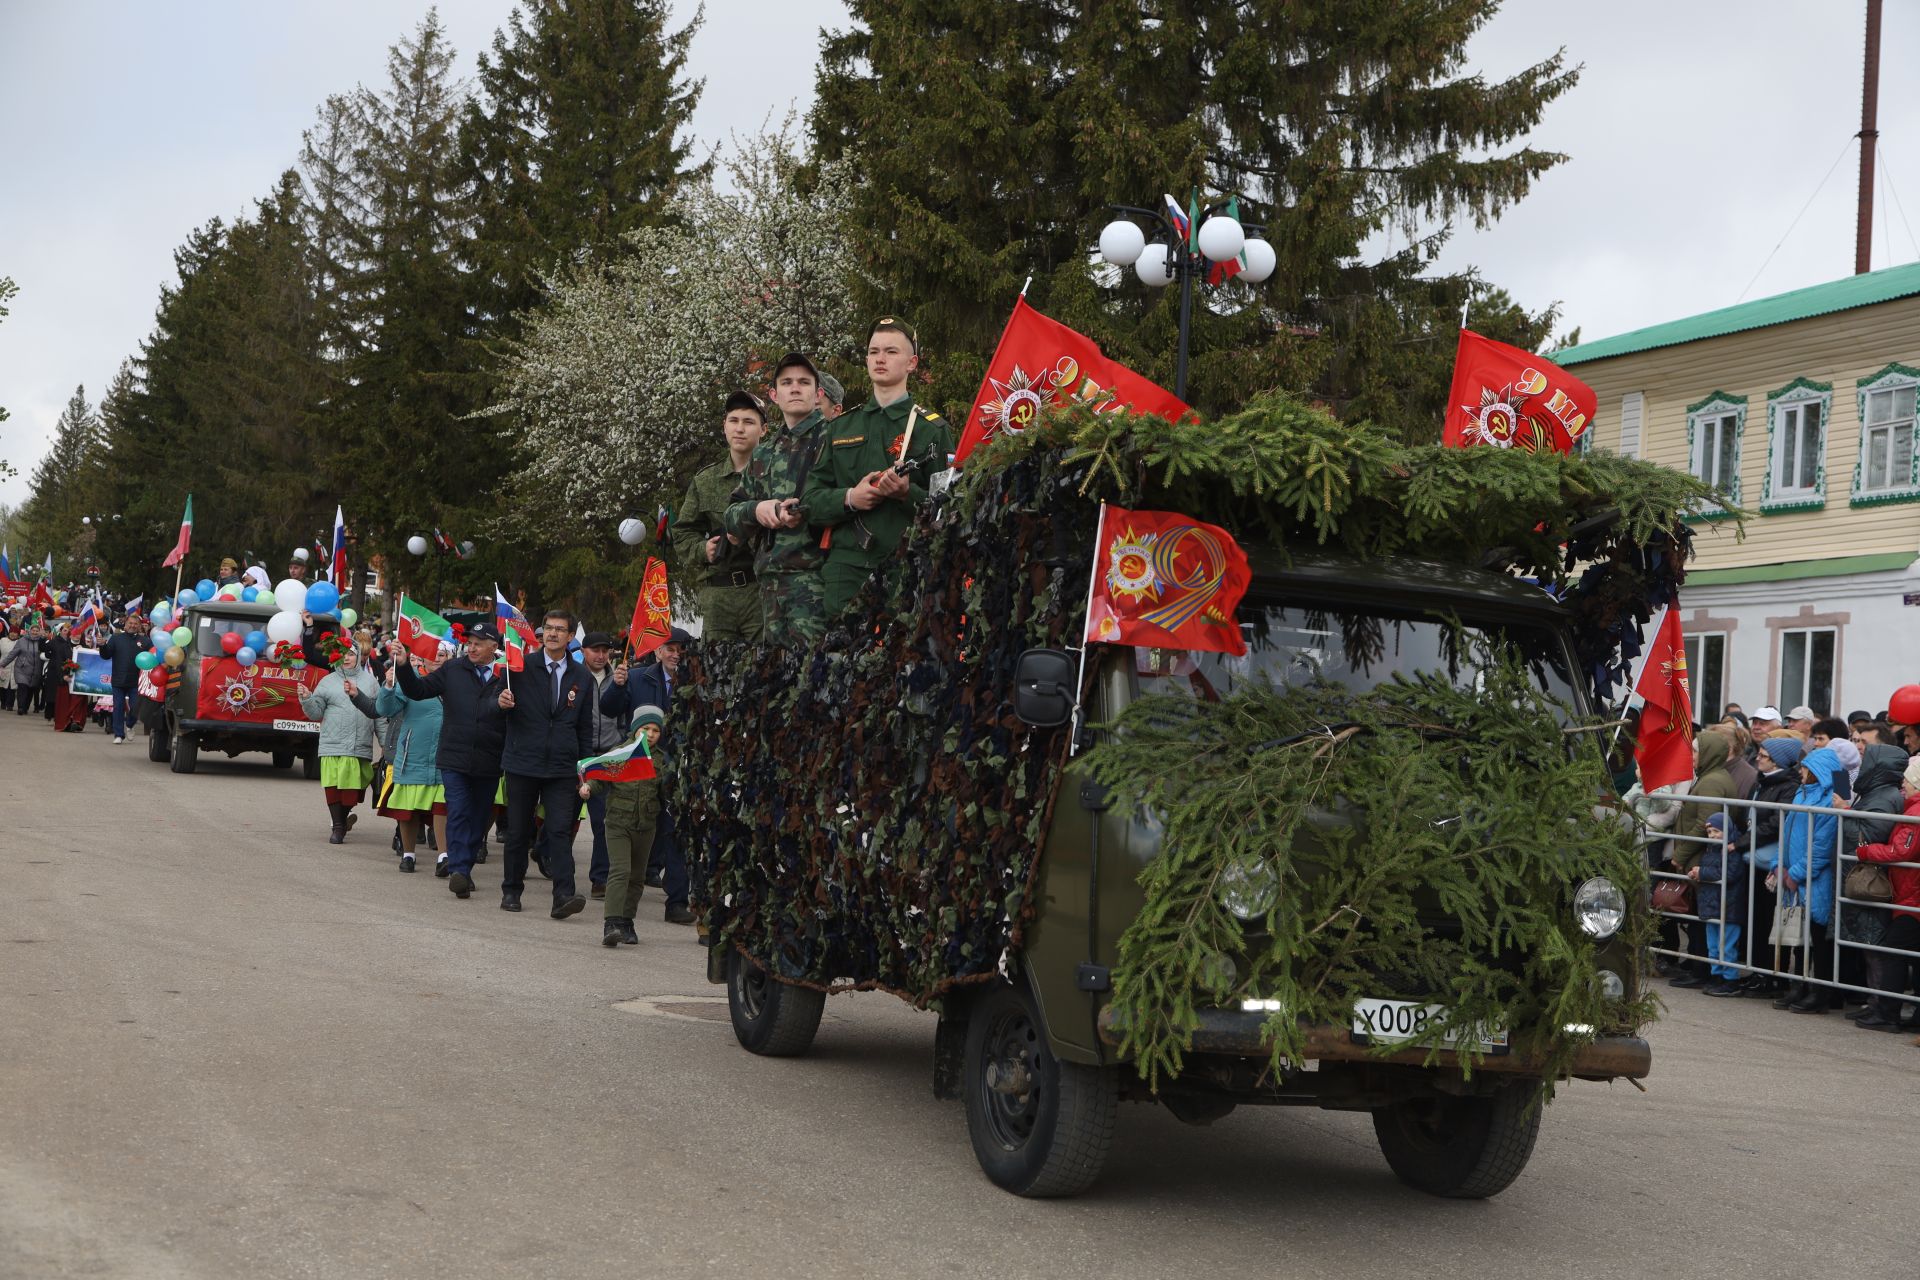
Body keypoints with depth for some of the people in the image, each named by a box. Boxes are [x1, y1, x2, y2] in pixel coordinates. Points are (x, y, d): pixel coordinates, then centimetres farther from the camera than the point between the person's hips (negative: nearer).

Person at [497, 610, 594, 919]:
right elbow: (505, 709, 4)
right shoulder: (522, 667, 2)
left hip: (562, 767, 0)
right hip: (523, 763, 0)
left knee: (560, 830, -11)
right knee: (518, 831, 8)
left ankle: (564, 896, -18)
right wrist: (502, 702, -20)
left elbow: (585, 726, 14)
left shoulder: (581, 677, 9)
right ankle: (511, 891, 22)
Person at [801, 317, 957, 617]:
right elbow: (811, 502, 13)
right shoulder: (841, 428, 19)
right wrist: (849, 498, -7)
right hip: (846, 569, 3)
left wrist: (908, 493, -17)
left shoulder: (933, 428, 8)